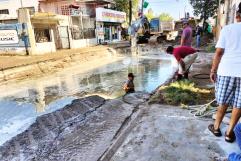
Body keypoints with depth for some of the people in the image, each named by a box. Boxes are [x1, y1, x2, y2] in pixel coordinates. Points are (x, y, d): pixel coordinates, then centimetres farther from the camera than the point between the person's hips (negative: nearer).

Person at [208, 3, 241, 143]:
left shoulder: (227, 29, 1)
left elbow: (219, 52, -5)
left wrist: (213, 70, 3)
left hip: (227, 70, 0)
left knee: (224, 102, 14)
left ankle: (216, 127, 26)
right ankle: (229, 132, 19)